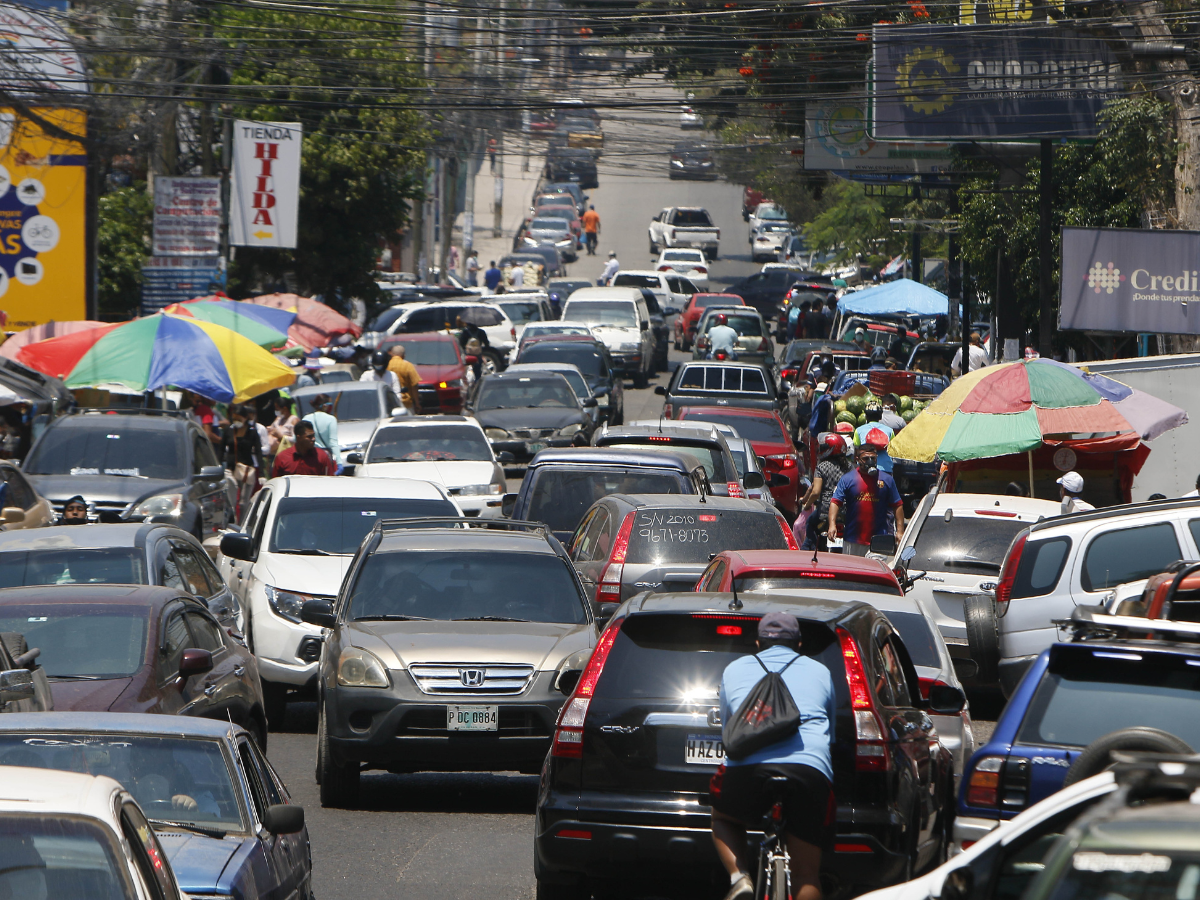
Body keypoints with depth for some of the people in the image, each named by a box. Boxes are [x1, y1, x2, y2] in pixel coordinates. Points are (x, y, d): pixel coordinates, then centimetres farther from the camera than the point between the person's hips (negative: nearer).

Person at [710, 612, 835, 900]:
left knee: (723, 821, 30)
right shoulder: (820, 672, 27)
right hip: (812, 767, 0)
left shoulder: (735, 670, 27)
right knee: (806, 874, 8)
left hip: (747, 766, 0)